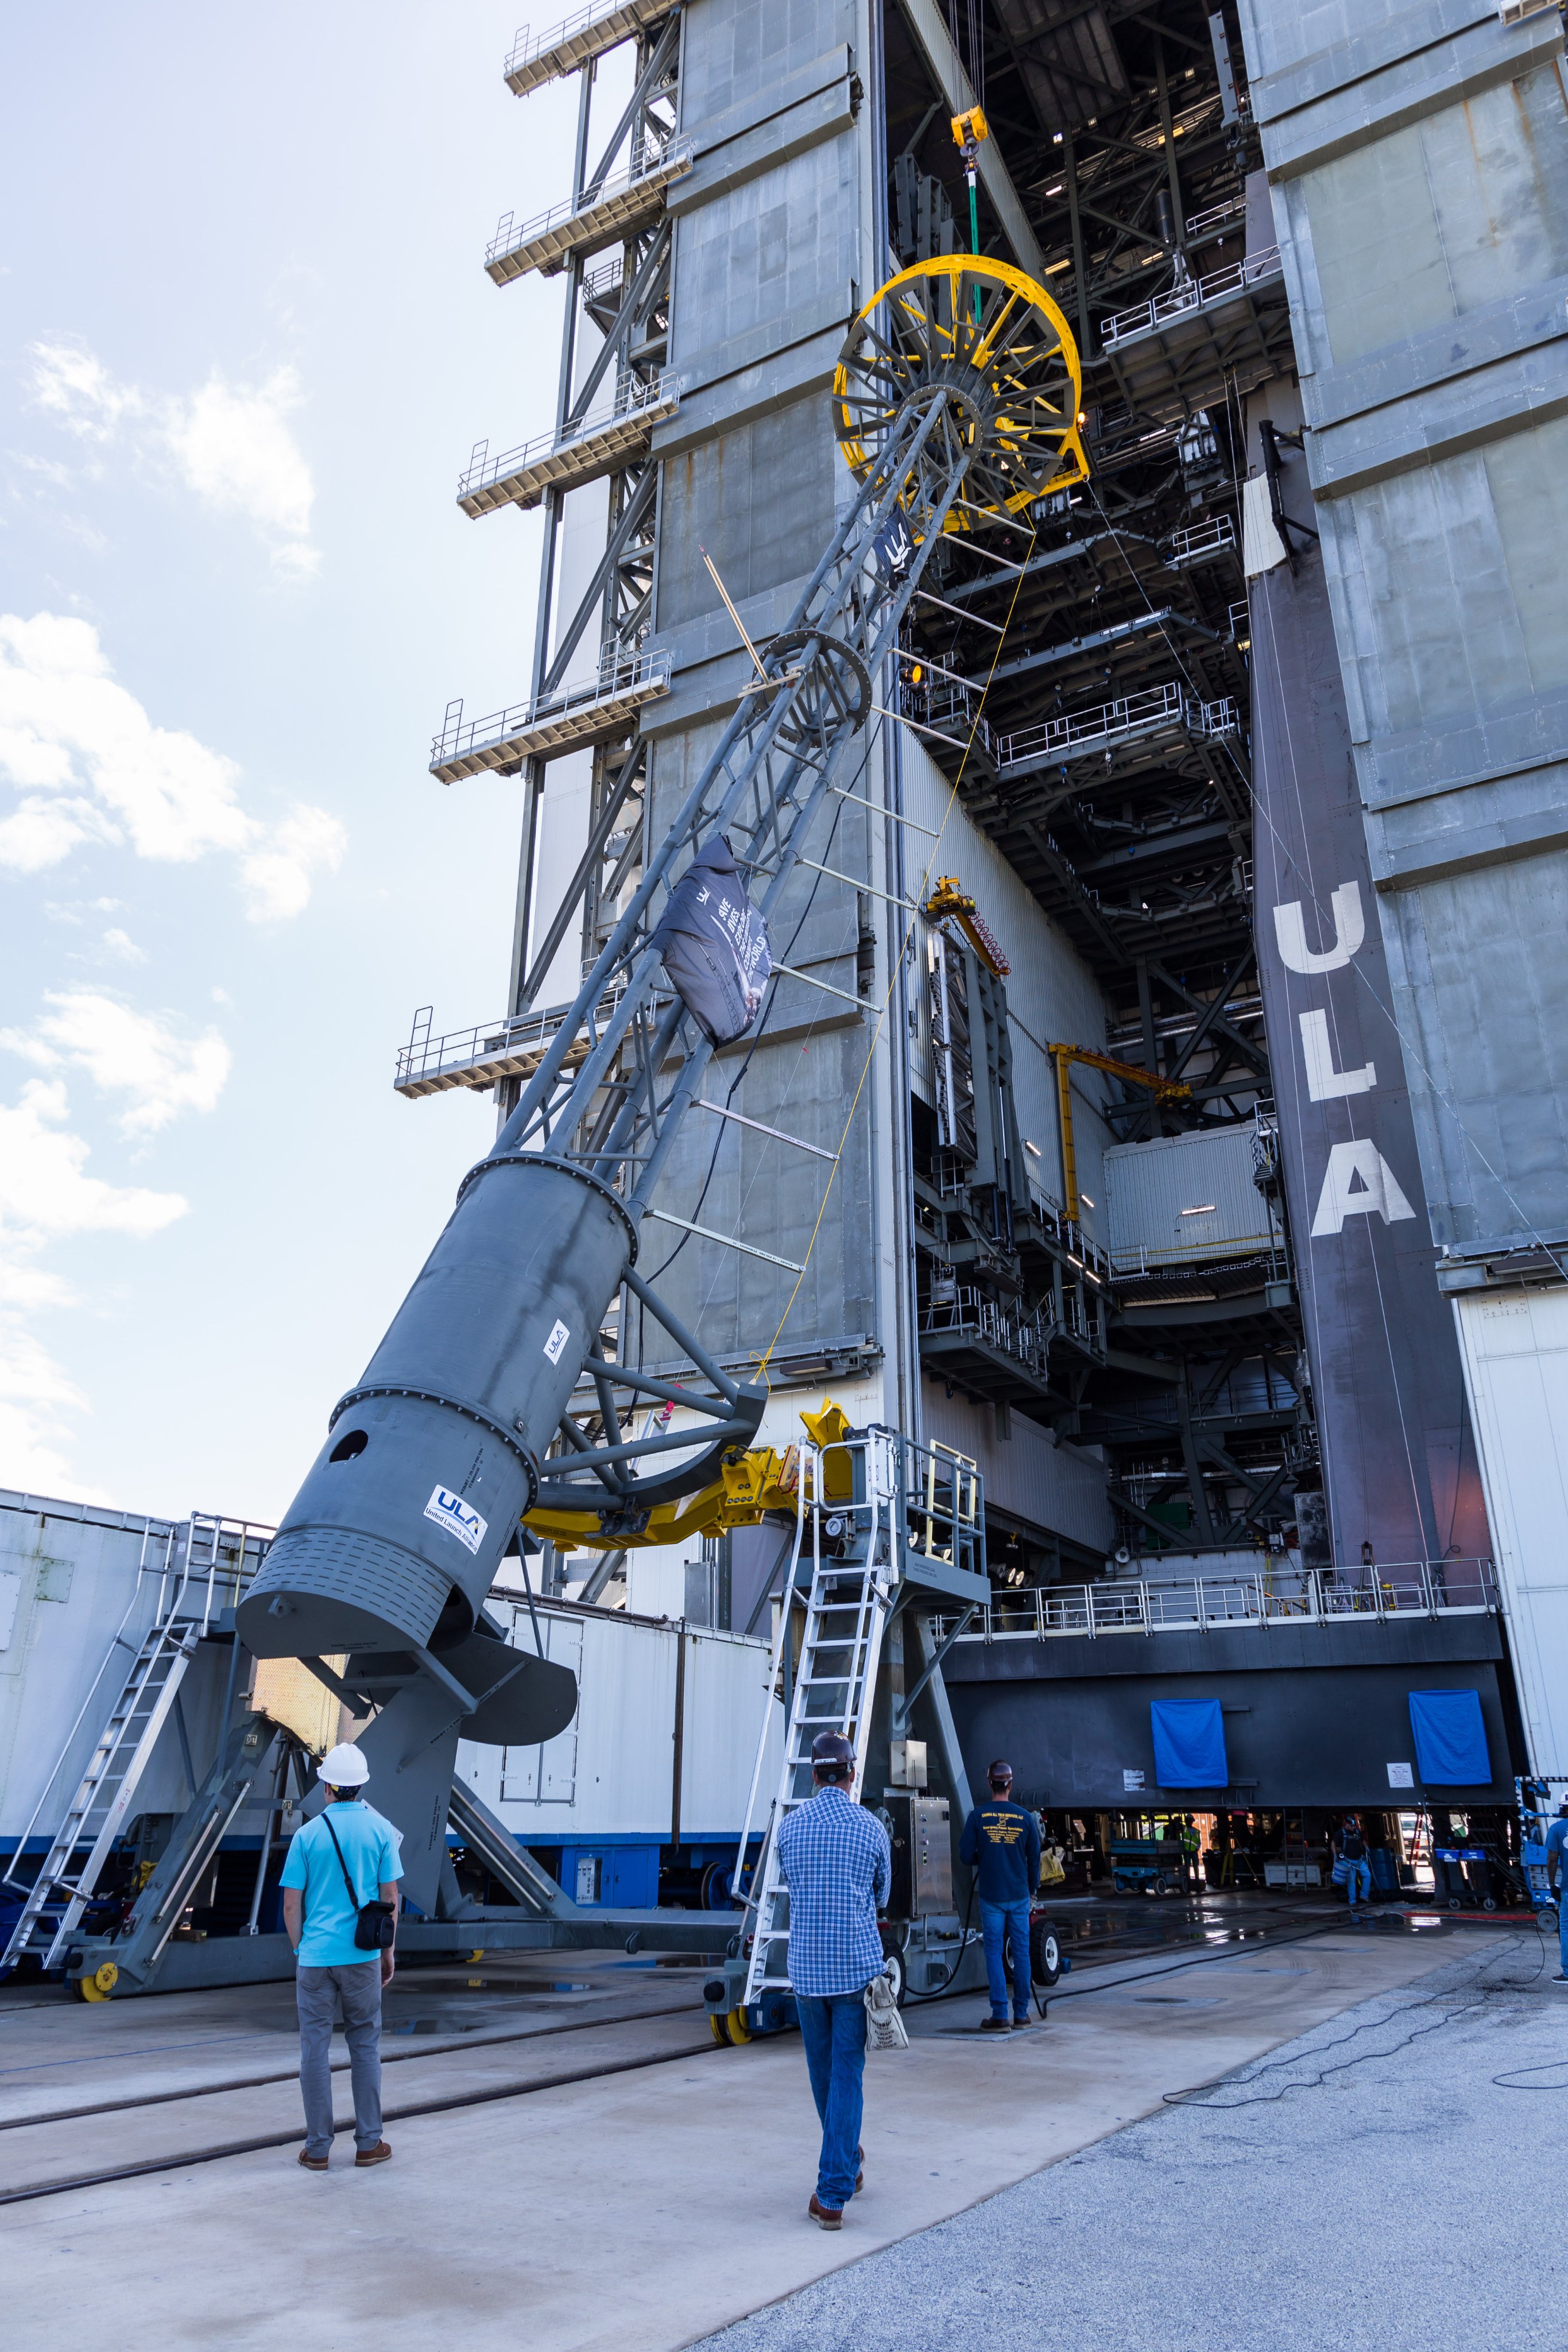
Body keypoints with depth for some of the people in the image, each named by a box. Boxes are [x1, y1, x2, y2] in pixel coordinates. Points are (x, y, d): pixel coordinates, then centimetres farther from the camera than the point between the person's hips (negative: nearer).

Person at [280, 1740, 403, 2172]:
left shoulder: (307, 1835, -4)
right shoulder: (380, 1829, -3)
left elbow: (291, 1904, -1)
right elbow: (390, 1897, -1)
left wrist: (300, 1949, 14)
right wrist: (388, 1950, 10)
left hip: (315, 1955, 0)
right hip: (362, 1955, 0)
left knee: (315, 2048, 8)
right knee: (365, 2046, 11)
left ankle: (318, 2148, 14)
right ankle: (368, 2142, 14)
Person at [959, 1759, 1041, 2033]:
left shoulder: (978, 1816, -8)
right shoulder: (1025, 1818, -2)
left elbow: (965, 1855, -7)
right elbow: (1034, 1859, 5)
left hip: (991, 1896, -2)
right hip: (1019, 1896, 2)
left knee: (995, 1954, 3)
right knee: (1021, 1953, 11)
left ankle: (1000, 2016, 1)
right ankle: (1022, 2013, 17)